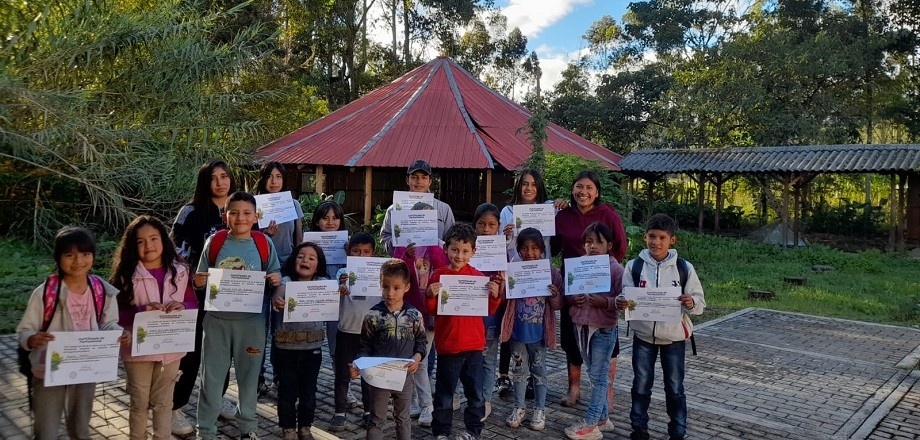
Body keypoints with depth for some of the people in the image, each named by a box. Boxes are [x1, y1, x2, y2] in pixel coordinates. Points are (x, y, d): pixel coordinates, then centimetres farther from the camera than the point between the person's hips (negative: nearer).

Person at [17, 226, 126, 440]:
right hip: (49, 372, -3)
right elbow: (25, 330, -11)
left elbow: (108, 324, 6)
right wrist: (32, 339, -33)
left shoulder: (103, 291, -7)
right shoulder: (45, 292, -16)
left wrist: (119, 334, -16)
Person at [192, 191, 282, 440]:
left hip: (251, 320, 0)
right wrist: (198, 282, -17)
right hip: (217, 319, 0)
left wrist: (276, 280, -16)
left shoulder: (264, 244, -4)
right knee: (212, 376, 9)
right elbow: (201, 280, 5)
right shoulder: (214, 242, -4)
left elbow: (274, 275, 6)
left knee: (249, 374, 14)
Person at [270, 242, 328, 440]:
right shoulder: (286, 282, -5)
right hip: (286, 346, -1)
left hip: (312, 346, 2)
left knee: (308, 390, 13)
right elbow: (277, 299, -23)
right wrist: (277, 303, -47)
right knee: (287, 390, 7)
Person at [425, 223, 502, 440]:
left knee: (475, 390, 12)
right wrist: (430, 296, -21)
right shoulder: (438, 276, -5)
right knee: (444, 391, 11)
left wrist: (494, 295, -14)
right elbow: (431, 310, -2)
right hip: (447, 343, -1)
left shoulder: (479, 276, -1)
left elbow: (489, 310, 5)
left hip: (474, 343, 2)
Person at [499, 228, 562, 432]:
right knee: (519, 370, 14)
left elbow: (558, 305, -1)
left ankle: (540, 410, 25)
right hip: (518, 331, 1)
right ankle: (519, 408, 28)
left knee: (539, 370, 11)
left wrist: (555, 296, -23)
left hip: (539, 332, -1)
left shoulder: (551, 272, -7)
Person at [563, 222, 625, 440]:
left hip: (604, 329, -5)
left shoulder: (616, 269, -10)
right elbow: (567, 293, 9)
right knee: (595, 375, 16)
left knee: (599, 376, 2)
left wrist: (605, 302, -25)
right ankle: (603, 418, 29)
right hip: (581, 326, 6)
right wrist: (573, 299, -12)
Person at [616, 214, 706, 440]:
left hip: (674, 337, -1)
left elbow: (700, 302, -3)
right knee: (641, 385, 12)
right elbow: (625, 296, -3)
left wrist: (691, 303, -25)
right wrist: (620, 302, -26)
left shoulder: (684, 268, -6)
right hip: (643, 335, 1)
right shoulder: (634, 265, -4)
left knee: (675, 388, 10)